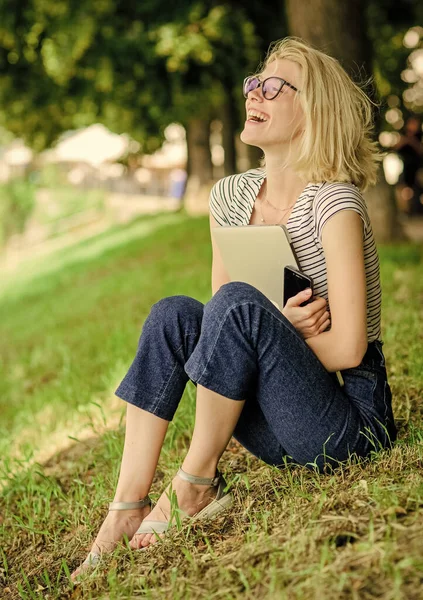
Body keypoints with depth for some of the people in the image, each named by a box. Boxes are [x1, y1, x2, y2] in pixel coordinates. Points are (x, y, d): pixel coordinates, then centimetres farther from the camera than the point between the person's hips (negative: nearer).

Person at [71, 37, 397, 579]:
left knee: (238, 304, -27)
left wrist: (271, 329, -6)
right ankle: (126, 509, -15)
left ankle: (196, 486, -12)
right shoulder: (231, 196, 4)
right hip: (281, 431, 7)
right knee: (175, 313, -12)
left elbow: (347, 349, -20)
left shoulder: (333, 203, -17)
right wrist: (279, 325, -12)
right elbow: (221, 326, 8)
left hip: (352, 424, -6)